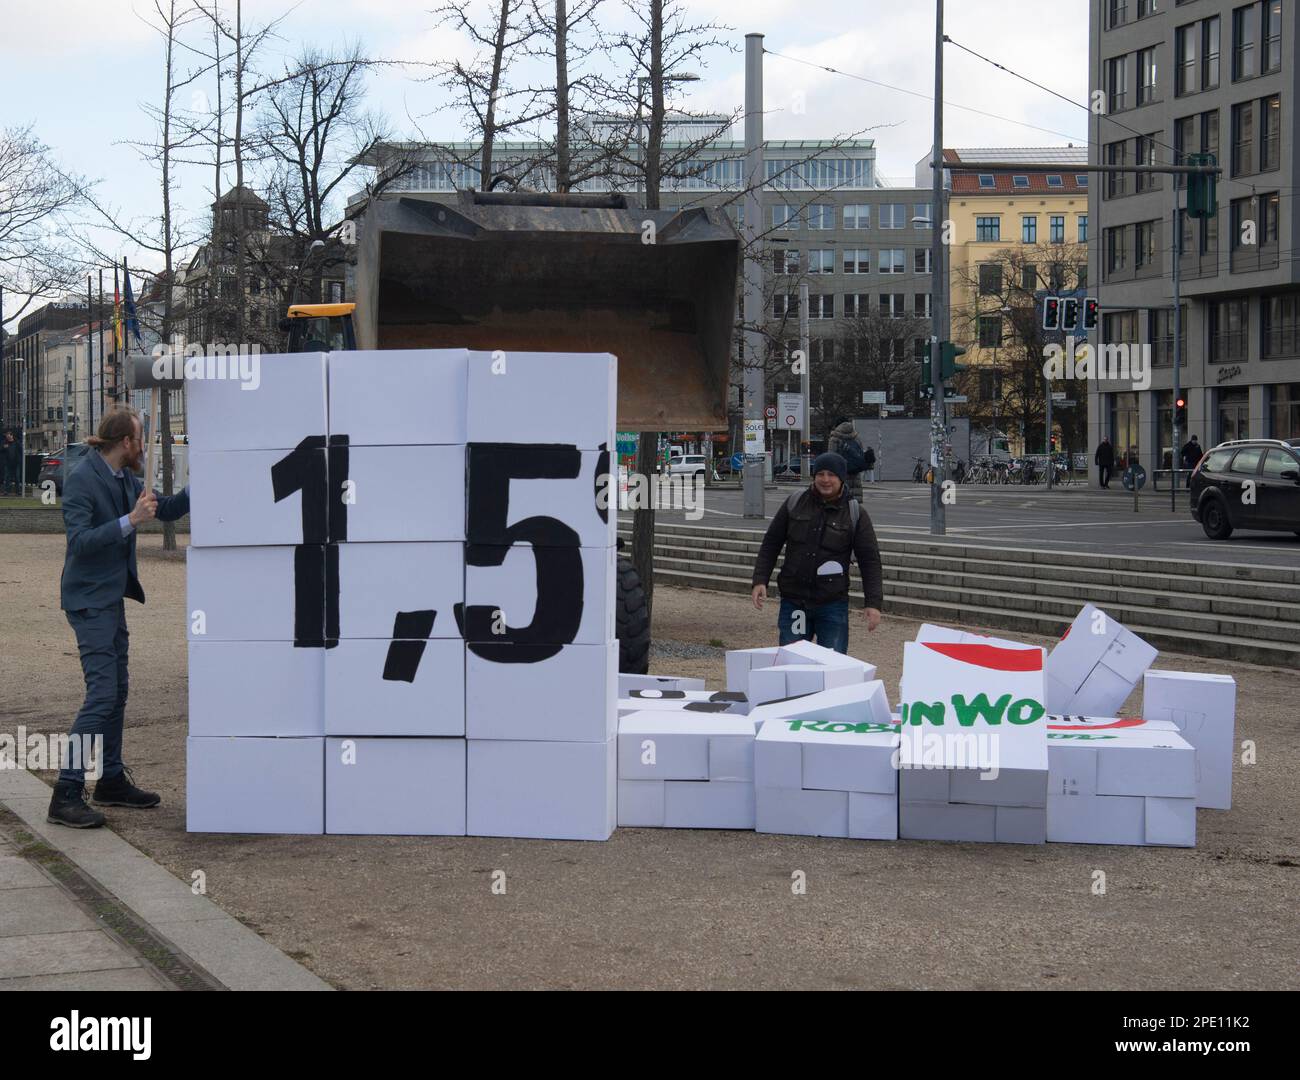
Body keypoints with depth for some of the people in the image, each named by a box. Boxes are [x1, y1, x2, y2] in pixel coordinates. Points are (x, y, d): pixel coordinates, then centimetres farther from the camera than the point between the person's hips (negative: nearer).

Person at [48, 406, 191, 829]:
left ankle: (111, 780, 26)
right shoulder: (82, 480, -17)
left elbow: (166, 509, 20)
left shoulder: (125, 479, 9)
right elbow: (80, 540, -25)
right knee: (102, 695, -14)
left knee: (117, 693, 15)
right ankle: (66, 796, -13)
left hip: (112, 597, 9)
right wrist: (130, 521, -29)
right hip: (89, 600, -9)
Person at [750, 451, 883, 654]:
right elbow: (770, 544, 10)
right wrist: (760, 580, 0)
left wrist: (874, 603, -9)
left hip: (833, 605, -2)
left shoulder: (855, 514, 0)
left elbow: (870, 560, -1)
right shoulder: (795, 503, 4)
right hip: (793, 602, 2)